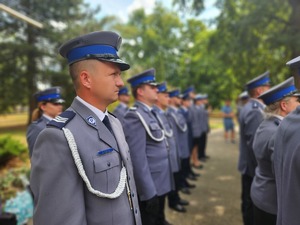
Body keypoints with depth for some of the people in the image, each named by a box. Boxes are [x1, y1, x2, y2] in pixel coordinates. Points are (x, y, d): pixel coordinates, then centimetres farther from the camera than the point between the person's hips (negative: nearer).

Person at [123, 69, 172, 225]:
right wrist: (148, 192, -22)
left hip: (160, 183, 9)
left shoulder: (151, 113, 10)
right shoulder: (135, 117, -20)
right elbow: (138, 159, -24)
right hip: (149, 187, -9)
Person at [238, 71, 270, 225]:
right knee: (252, 205, 5)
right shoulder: (254, 111, -23)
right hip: (254, 167, -10)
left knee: (250, 203, 21)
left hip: (251, 166, 10)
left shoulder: (251, 108, 10)